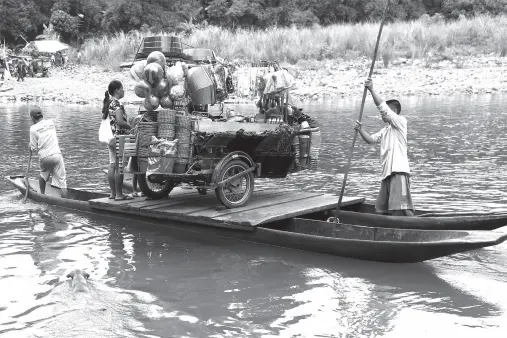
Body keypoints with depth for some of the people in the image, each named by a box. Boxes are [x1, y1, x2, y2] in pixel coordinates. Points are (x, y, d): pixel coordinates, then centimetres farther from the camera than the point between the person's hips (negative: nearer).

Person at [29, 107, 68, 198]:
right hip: (56, 154, 1)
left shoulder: (33, 128, -2)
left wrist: (31, 148, 22)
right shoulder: (51, 122, 9)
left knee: (43, 175, 29)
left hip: (44, 157, -1)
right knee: (62, 181, 0)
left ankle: (42, 194, 39)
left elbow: (34, 148, 0)